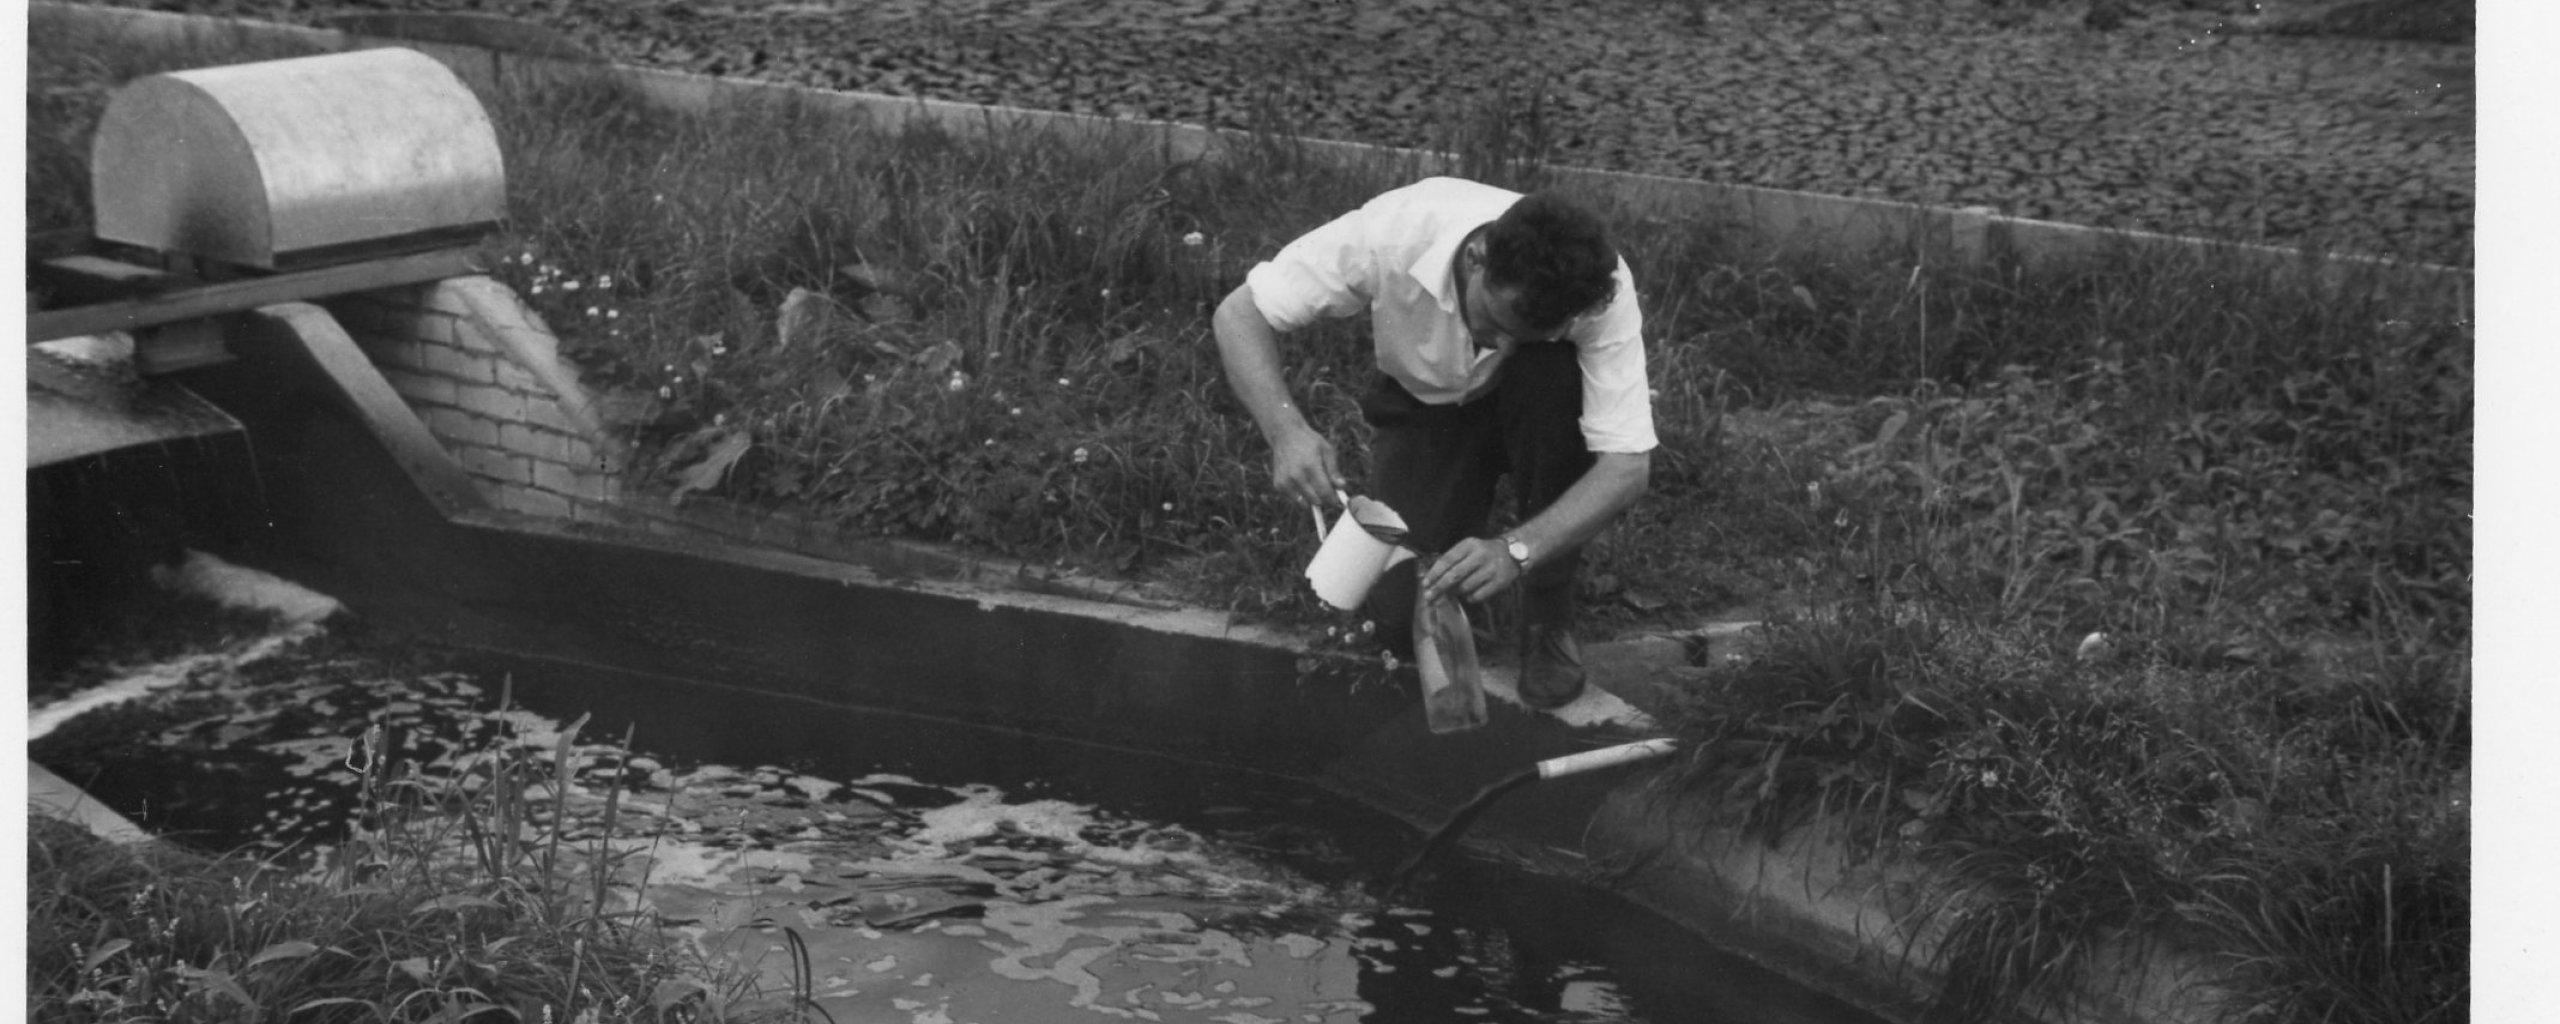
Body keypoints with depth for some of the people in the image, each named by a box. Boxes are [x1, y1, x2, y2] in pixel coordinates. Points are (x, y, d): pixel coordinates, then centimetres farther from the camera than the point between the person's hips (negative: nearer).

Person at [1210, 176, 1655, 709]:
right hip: (1425, 402, 0)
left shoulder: (1602, 290, -35)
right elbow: (1239, 314, -27)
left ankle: (1549, 615, -15)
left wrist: (1515, 550, -51)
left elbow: (1626, 465, -36)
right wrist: (1286, 429, -44)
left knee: (1555, 375, -37)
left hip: (1536, 406, 0)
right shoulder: (1393, 235, -35)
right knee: (1406, 621, -18)